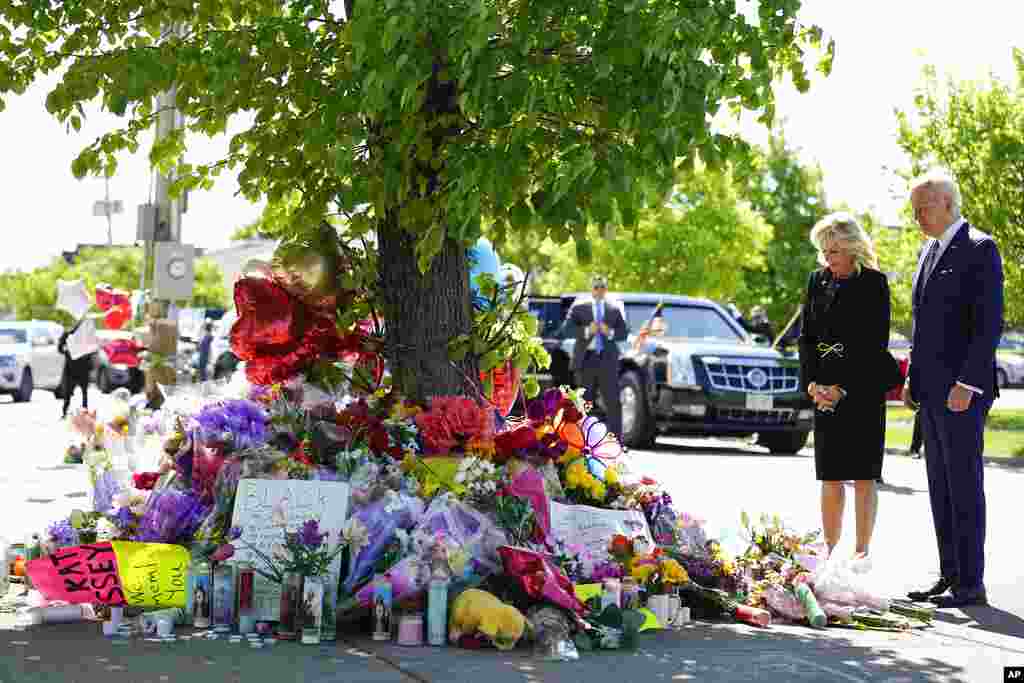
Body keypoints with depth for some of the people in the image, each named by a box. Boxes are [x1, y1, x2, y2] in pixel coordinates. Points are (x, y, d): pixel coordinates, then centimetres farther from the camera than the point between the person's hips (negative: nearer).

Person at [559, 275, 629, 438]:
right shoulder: (579, 306, 5)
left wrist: (610, 332, -13)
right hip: (586, 359, 0)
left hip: (607, 359, 0)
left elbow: (624, 333, 7)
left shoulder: (614, 308, 10)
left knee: (613, 403, -6)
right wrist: (587, 331, -17)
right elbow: (566, 330, -4)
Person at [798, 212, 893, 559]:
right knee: (830, 478, 5)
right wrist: (812, 382, -3)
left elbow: (876, 344, -9)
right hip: (825, 392, 4)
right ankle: (831, 554, 10)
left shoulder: (874, 283, -4)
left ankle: (861, 555, 3)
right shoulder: (818, 280, 11)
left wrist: (844, 388, -13)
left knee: (863, 477, -2)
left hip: (863, 390, -4)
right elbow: (806, 336, 11)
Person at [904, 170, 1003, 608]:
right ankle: (950, 576, 17)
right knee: (940, 487, 11)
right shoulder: (929, 251, 17)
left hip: (963, 389, -9)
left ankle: (970, 584, -1)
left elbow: (989, 322, -16)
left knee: (964, 484, -6)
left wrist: (967, 384, -21)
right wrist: (913, 379, 16)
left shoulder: (979, 248, -10)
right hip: (931, 390, 9)